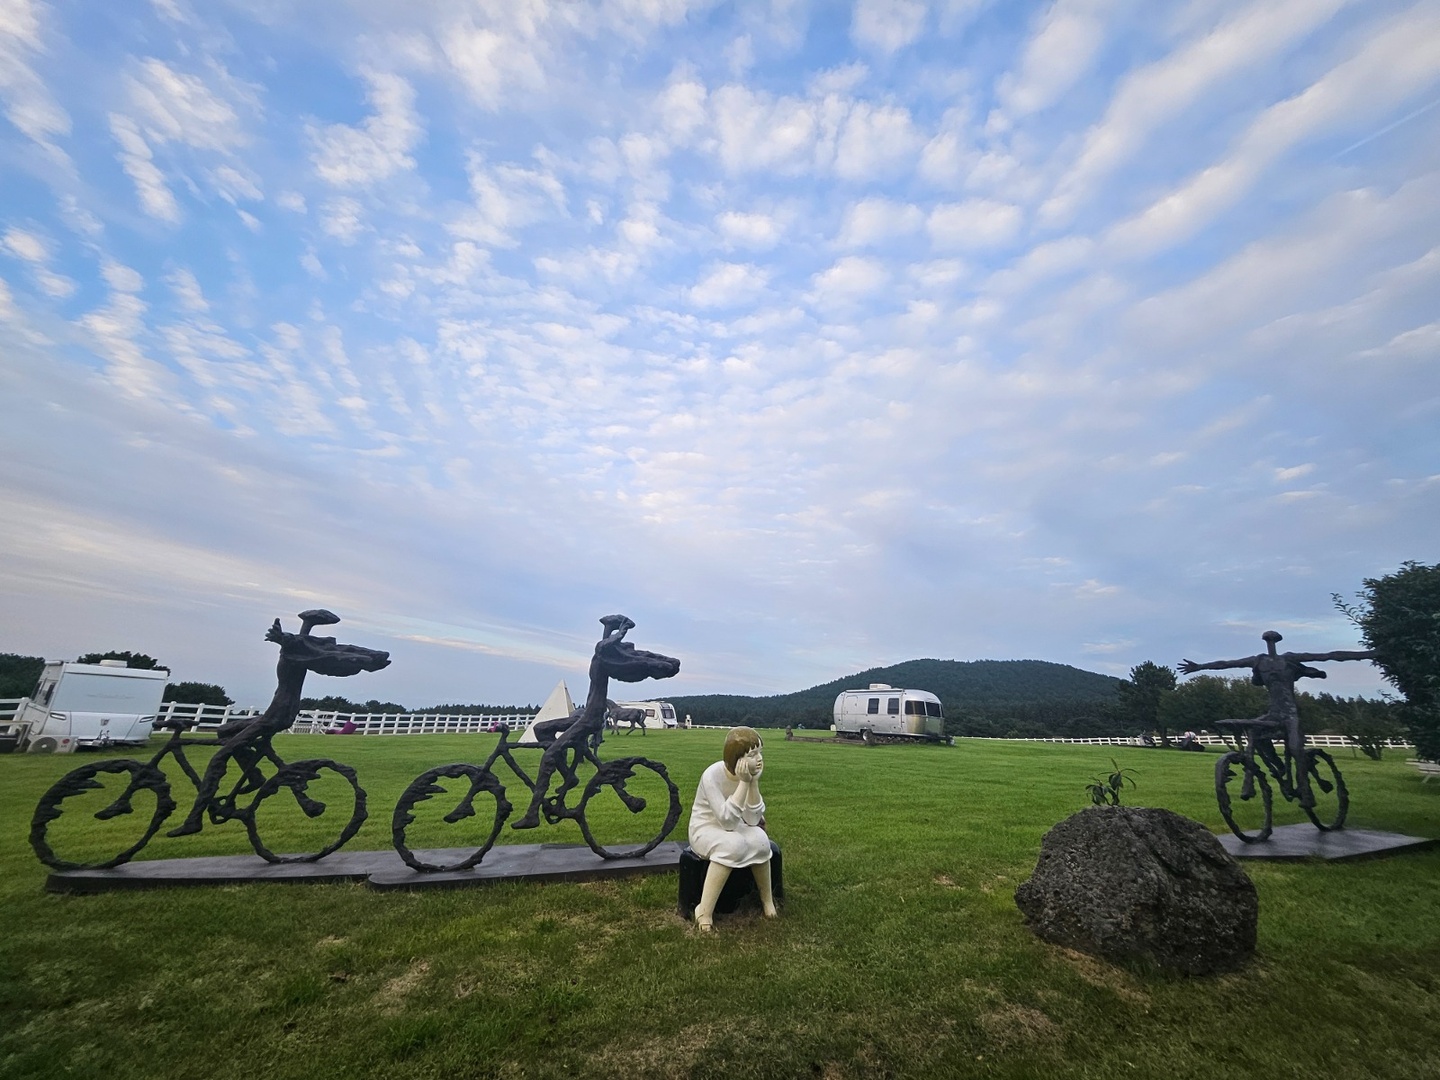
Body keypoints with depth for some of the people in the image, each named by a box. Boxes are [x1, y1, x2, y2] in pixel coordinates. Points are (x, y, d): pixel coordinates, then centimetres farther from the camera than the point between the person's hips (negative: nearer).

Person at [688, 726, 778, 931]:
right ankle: (705, 911, -22)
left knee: (759, 840, -26)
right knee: (734, 845, -34)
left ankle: (767, 899, -3)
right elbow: (727, 821, -33)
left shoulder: (749, 774, -13)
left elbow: (752, 820, -17)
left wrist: (753, 782, -28)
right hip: (705, 830, -4)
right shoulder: (712, 775, -29)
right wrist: (744, 782, -37)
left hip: (734, 828, 5)